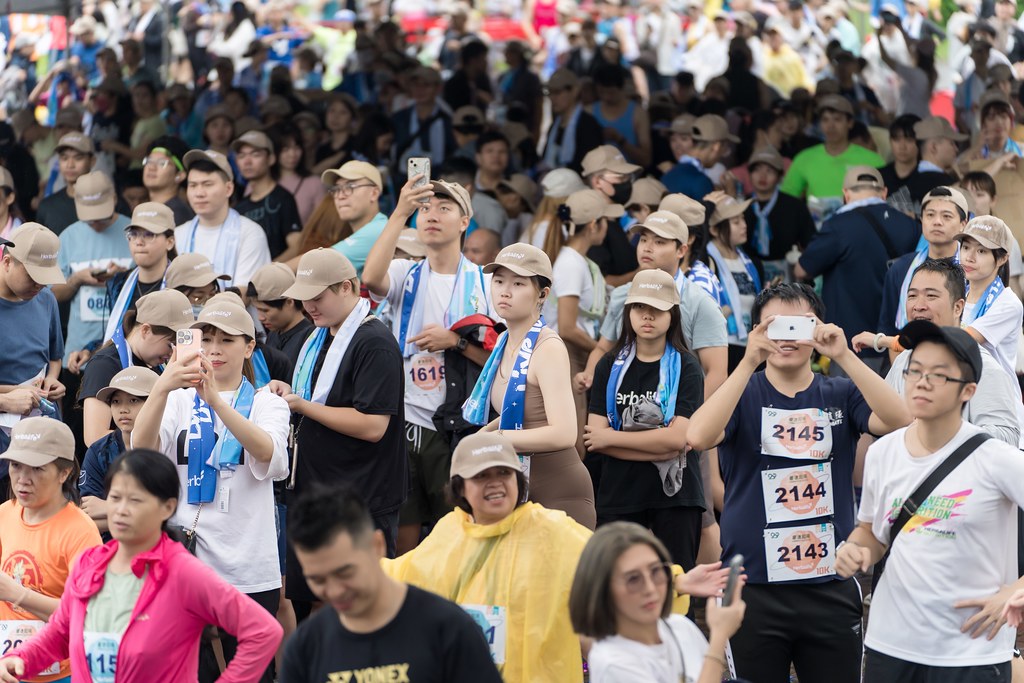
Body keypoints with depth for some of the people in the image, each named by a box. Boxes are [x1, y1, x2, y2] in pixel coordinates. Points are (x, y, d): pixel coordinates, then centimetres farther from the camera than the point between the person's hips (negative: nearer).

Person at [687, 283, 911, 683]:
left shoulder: (841, 395, 7)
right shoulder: (742, 395, 3)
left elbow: (899, 422, -13)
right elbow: (698, 436, -18)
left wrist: (843, 355, -23)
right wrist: (749, 362, -25)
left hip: (831, 586, 1)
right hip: (753, 587, -1)